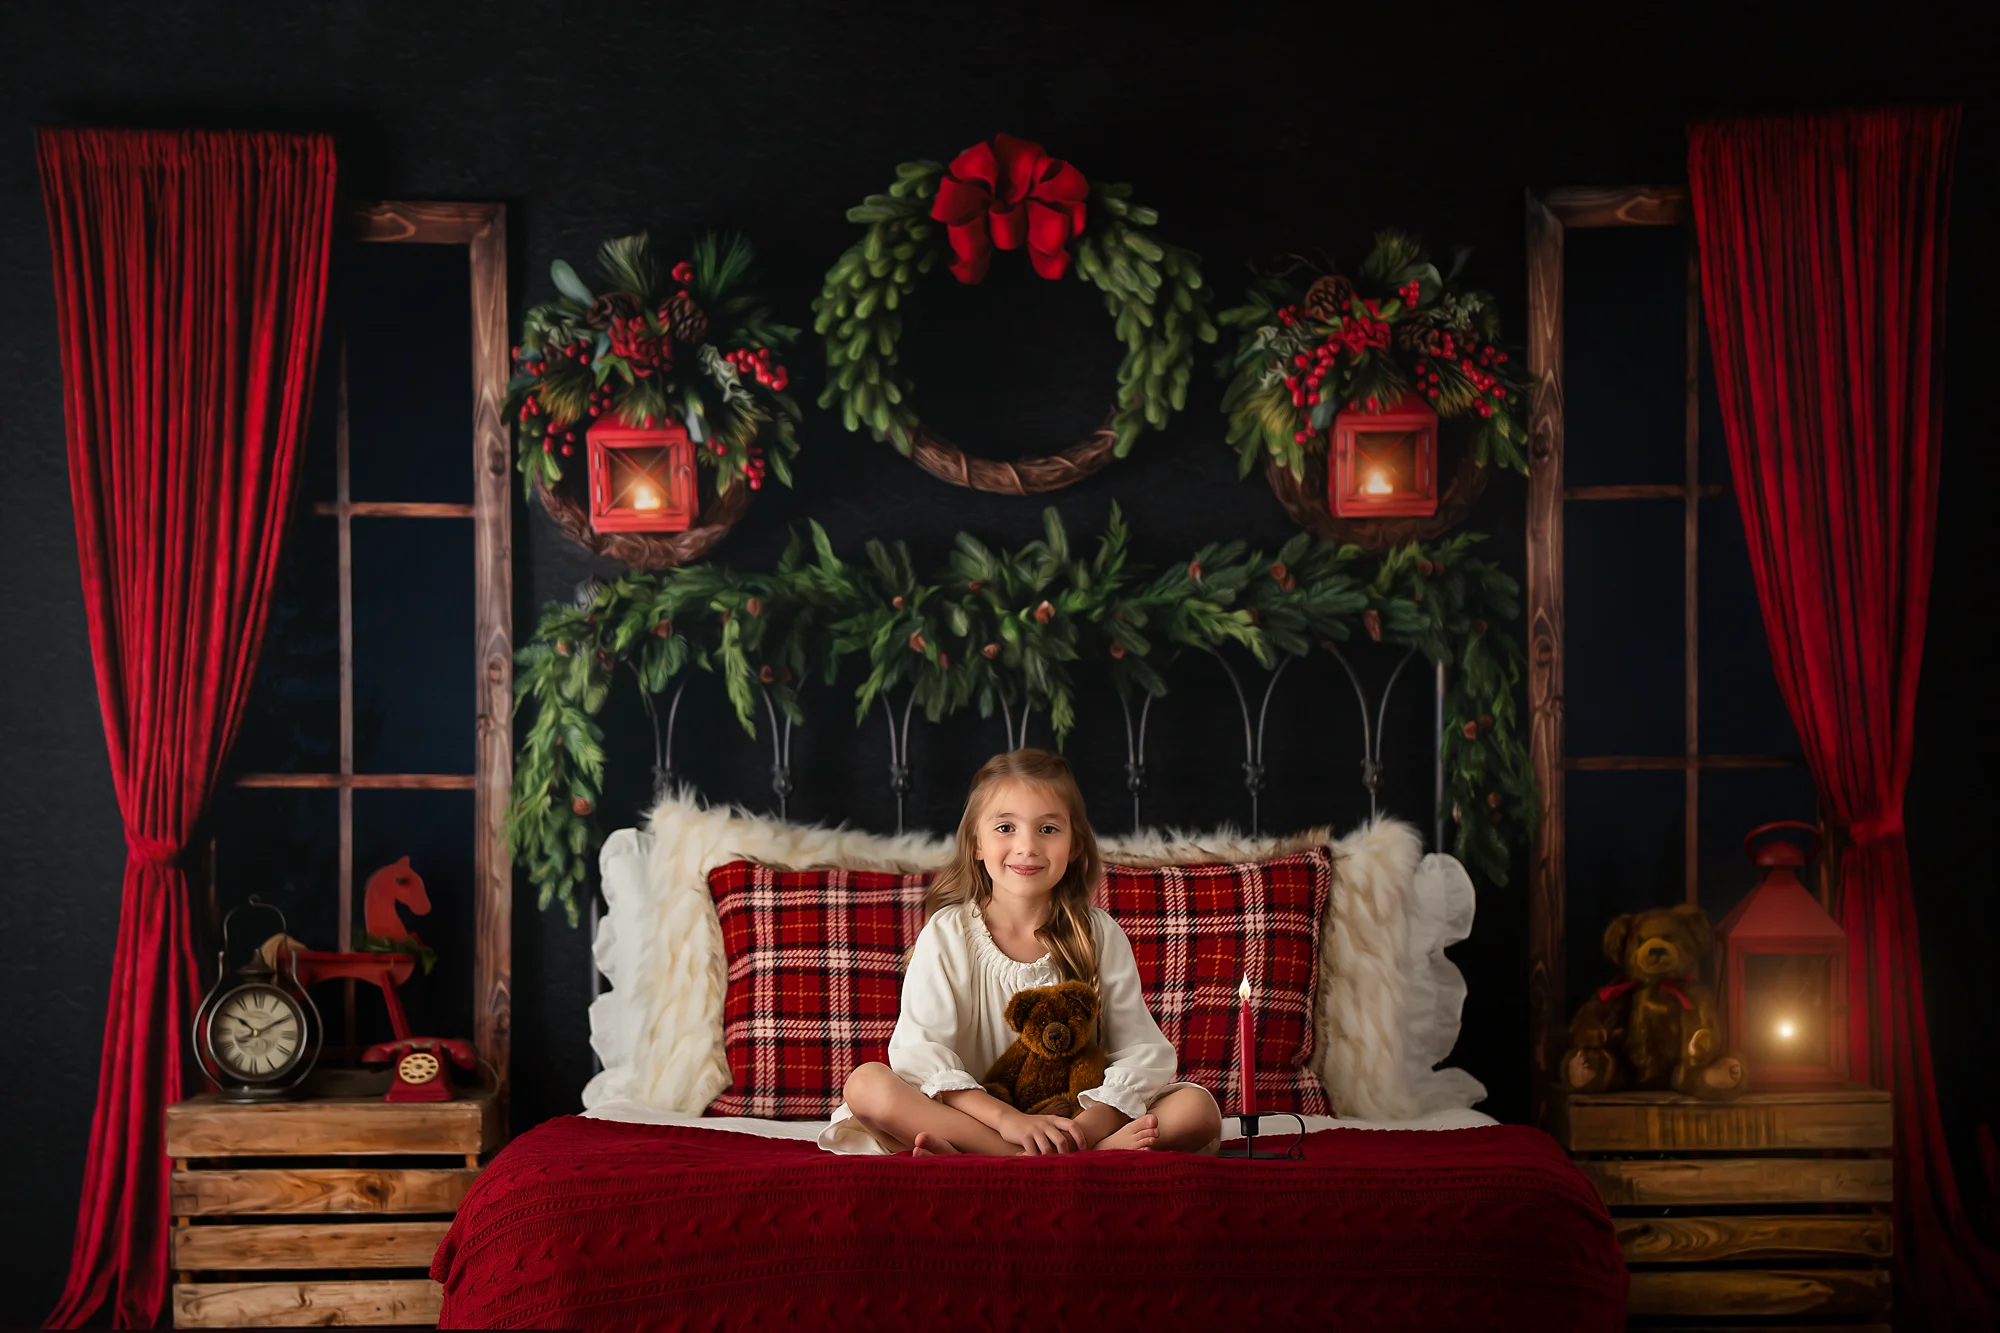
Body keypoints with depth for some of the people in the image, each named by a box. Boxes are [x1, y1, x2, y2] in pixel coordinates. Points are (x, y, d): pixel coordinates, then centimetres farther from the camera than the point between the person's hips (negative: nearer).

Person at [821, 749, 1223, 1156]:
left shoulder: (1099, 935, 4)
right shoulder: (947, 935, 0)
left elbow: (1142, 1053, -3)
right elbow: (919, 1052, -11)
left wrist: (1092, 1123, -23)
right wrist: (1004, 1117, -26)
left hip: (1078, 1119, 1)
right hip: (980, 1116, -1)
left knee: (1199, 1108, -23)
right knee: (866, 1084, -26)